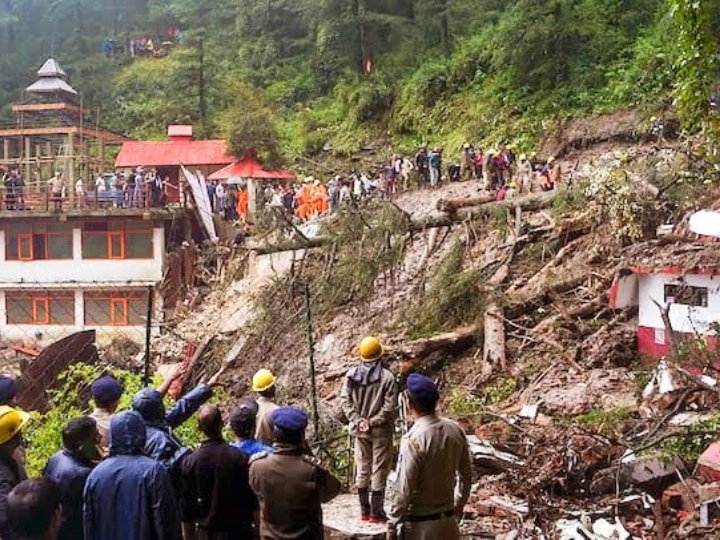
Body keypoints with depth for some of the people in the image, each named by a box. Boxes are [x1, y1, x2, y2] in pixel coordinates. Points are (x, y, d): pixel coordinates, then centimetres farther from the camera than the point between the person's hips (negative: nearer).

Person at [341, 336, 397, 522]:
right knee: (379, 470, 5)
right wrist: (373, 422, -12)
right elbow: (389, 406, -18)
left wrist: (358, 420, -7)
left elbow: (345, 400, -6)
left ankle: (364, 511, 22)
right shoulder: (387, 377, -14)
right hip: (381, 431, -4)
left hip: (360, 430, 4)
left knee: (362, 468, 14)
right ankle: (376, 512, 10)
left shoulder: (351, 375, -3)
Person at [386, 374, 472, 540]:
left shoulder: (413, 439, -23)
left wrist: (392, 526, -10)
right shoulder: (455, 430, -3)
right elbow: (466, 474, 9)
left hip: (419, 525, -6)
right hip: (447, 520, 6)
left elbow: (403, 489, -20)